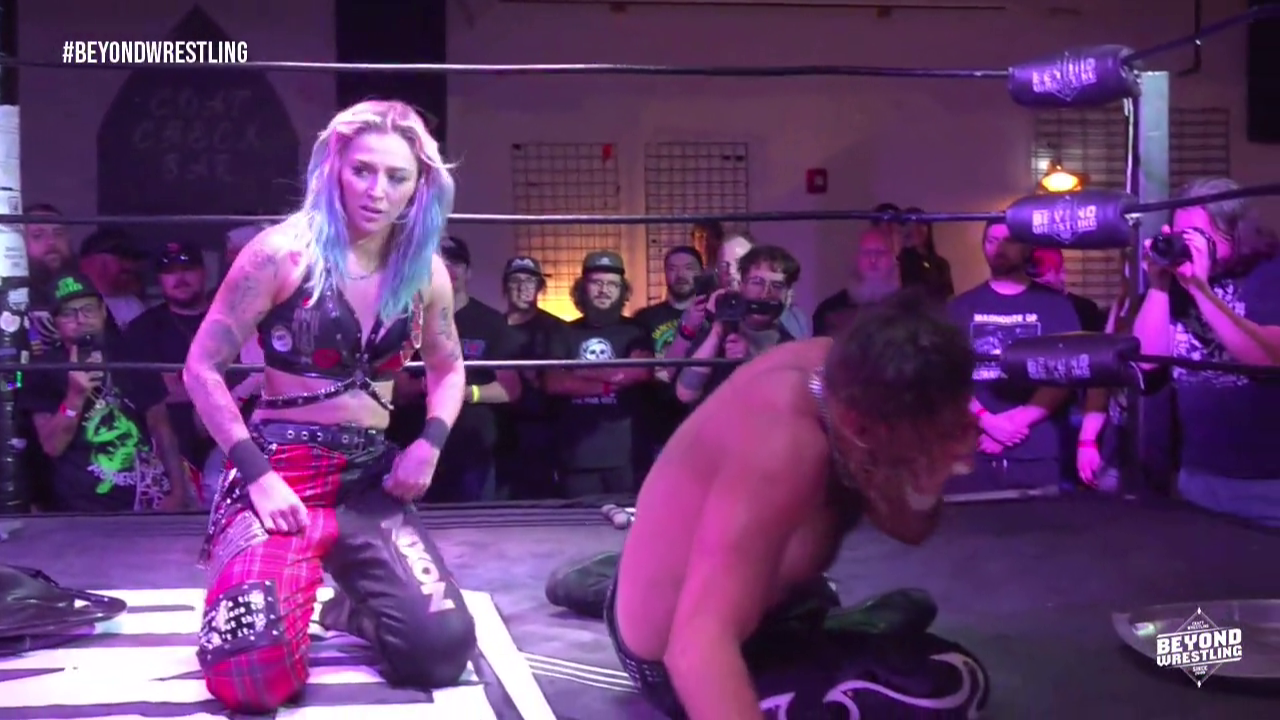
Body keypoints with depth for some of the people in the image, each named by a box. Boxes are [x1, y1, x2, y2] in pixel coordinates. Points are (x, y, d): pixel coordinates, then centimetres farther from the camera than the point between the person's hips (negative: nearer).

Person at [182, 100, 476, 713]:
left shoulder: (425, 270, 4)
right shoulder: (282, 252, -10)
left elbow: (447, 368, 20)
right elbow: (202, 369, -7)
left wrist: (430, 443, 0)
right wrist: (257, 475, -17)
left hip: (370, 477, 4)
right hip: (279, 469, -4)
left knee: (443, 649, -14)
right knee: (255, 677, -23)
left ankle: (349, 606, 21)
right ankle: (279, 590, 15)